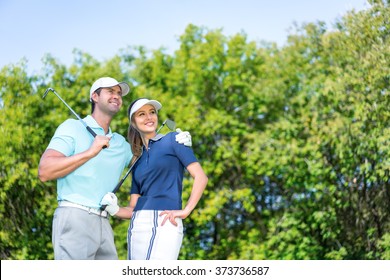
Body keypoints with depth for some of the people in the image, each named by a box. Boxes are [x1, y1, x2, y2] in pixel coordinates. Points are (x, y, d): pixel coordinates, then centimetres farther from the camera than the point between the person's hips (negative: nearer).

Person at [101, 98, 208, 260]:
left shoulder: (172, 140, 7)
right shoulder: (137, 161, 21)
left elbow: (201, 177, -2)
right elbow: (133, 208, 16)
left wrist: (185, 211, -11)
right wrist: (115, 210, -4)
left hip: (164, 223, -6)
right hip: (136, 227, 6)